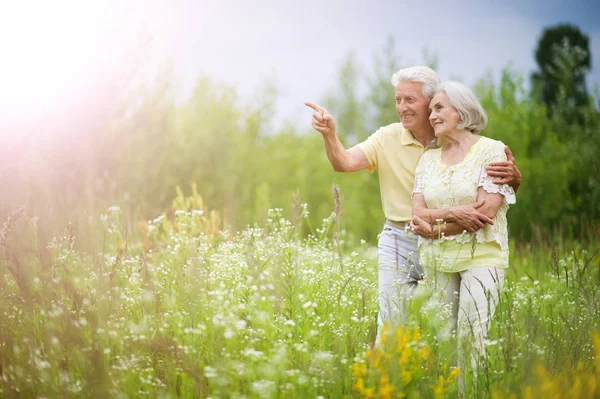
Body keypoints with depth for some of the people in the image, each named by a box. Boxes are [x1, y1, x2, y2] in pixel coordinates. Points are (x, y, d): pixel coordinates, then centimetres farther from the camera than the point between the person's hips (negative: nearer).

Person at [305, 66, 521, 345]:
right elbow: (344, 163, -12)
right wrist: (329, 134, -32)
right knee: (392, 324, -1)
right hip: (400, 242, 0)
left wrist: (513, 176, -25)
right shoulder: (388, 138, 0)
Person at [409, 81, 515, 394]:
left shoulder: (492, 151, -3)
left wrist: (435, 225, -7)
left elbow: (486, 211, -12)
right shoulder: (428, 158, 13)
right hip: (437, 261, 5)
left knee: (471, 342, -12)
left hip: (480, 258, -5)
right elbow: (418, 213, 3)